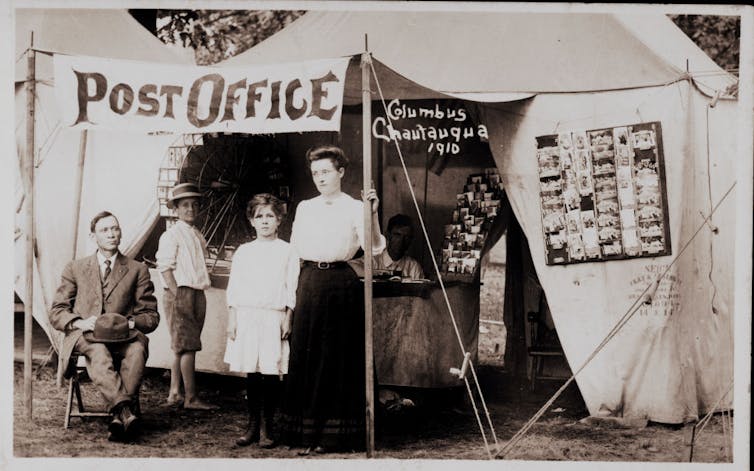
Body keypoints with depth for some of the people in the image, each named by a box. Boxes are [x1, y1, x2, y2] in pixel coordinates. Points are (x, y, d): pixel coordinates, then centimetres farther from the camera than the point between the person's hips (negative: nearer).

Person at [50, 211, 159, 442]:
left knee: (137, 349, -36)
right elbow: (56, 313, 13)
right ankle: (127, 410, -54)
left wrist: (130, 323, -9)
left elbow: (151, 316, 14)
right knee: (99, 352, -38)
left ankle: (119, 416, -47)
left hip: (123, 336, 1)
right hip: (83, 336, 0)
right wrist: (80, 323, -9)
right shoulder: (75, 268, 19)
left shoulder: (137, 270, 18)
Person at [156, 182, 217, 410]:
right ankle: (190, 397, -8)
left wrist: (197, 294, 12)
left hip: (197, 293, 8)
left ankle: (174, 393, 17)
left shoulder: (198, 236, 17)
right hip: (180, 293, -8)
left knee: (182, 346, 11)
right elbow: (164, 267, -11)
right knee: (188, 346, -9)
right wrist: (177, 295, -16)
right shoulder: (171, 235, -6)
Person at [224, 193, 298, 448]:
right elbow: (233, 289, 11)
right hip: (246, 317, 2)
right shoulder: (243, 251, 12)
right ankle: (253, 426, 11)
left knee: (271, 373, -4)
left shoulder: (287, 251, 7)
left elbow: (292, 290, 4)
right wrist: (232, 320, 5)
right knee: (251, 373, 2)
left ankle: (267, 427, 6)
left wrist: (287, 319, -3)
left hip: (274, 317, -2)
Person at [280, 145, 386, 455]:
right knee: (305, 354, 5)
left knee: (338, 356, 0)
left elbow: (374, 248, -12)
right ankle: (307, 431, 15)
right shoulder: (305, 208, 14)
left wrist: (373, 215, -25)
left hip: (340, 284, -4)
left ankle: (334, 434, 8)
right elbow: (295, 249, 17)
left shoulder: (354, 208, 0)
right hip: (309, 283, 4)